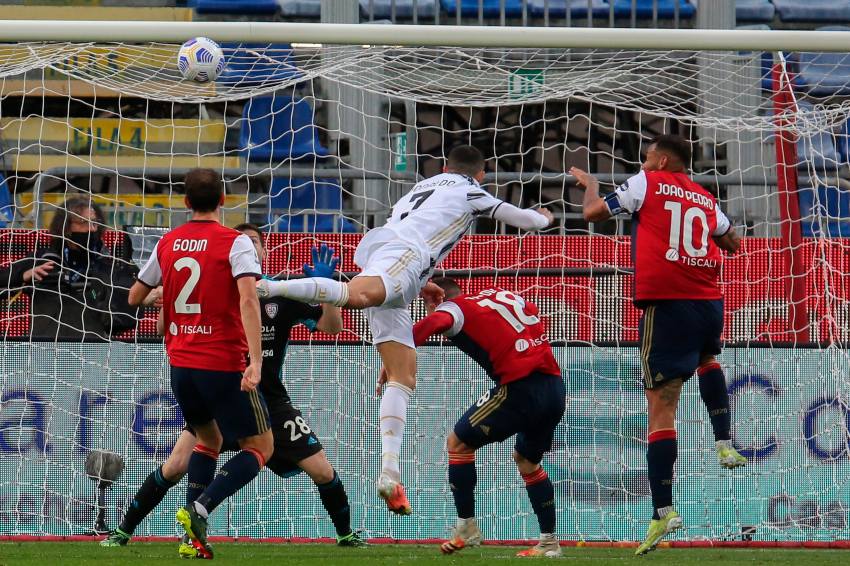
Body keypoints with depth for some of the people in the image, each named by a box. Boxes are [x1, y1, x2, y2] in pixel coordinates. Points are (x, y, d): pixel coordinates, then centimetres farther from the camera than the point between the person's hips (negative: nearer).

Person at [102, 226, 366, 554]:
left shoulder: (282, 295, -4)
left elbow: (333, 327, -6)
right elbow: (164, 327, -9)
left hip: (271, 404, 1)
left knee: (322, 471, -6)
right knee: (176, 466, -15)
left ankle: (346, 535, 20)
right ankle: (122, 532, 0)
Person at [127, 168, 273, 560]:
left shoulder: (167, 243, 7)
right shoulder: (235, 243, -9)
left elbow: (135, 297, 18)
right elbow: (248, 298, -23)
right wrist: (255, 360, -28)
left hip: (180, 365, 6)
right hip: (224, 365, -6)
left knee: (209, 440, 25)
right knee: (260, 448, 6)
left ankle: (193, 536, 9)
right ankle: (200, 510, -17)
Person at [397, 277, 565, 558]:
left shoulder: (454, 308, 2)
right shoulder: (503, 295, 22)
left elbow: (432, 323, -20)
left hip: (521, 388, -7)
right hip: (555, 385, 7)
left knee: (458, 442, 9)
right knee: (527, 459, 27)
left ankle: (467, 527, 10)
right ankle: (549, 542, 27)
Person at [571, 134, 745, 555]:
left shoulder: (646, 183, 3)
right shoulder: (706, 199, 16)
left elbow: (593, 213, 5)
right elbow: (732, 243, 30)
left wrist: (589, 185, 25)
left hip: (665, 305, -5)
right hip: (709, 301, 5)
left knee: (661, 406, -7)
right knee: (707, 359, 38)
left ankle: (663, 510, -15)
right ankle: (725, 445, 23)